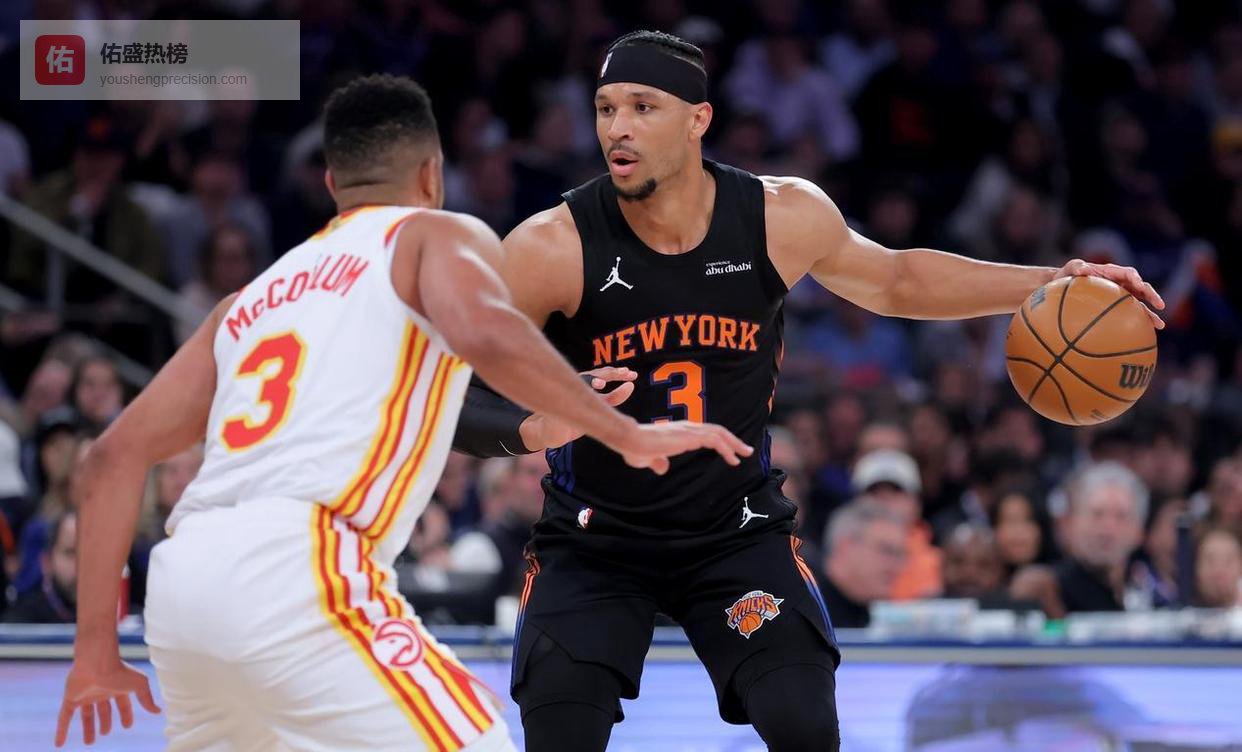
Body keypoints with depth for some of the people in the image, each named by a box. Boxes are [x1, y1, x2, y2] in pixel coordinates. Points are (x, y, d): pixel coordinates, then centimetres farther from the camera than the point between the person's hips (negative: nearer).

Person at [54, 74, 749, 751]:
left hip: (181, 574, 7)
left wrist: (97, 648, 24)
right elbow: (485, 333, -12)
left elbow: (118, 453, 24)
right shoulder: (439, 234, 13)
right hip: (290, 569, -7)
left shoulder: (257, 295, 30)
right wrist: (628, 434, -5)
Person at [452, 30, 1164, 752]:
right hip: (595, 539, -2)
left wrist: (1050, 284, 4)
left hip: (737, 531, 2)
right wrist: (526, 428, -42)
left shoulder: (783, 218, -10)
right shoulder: (550, 249, -21)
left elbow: (894, 282, 11)